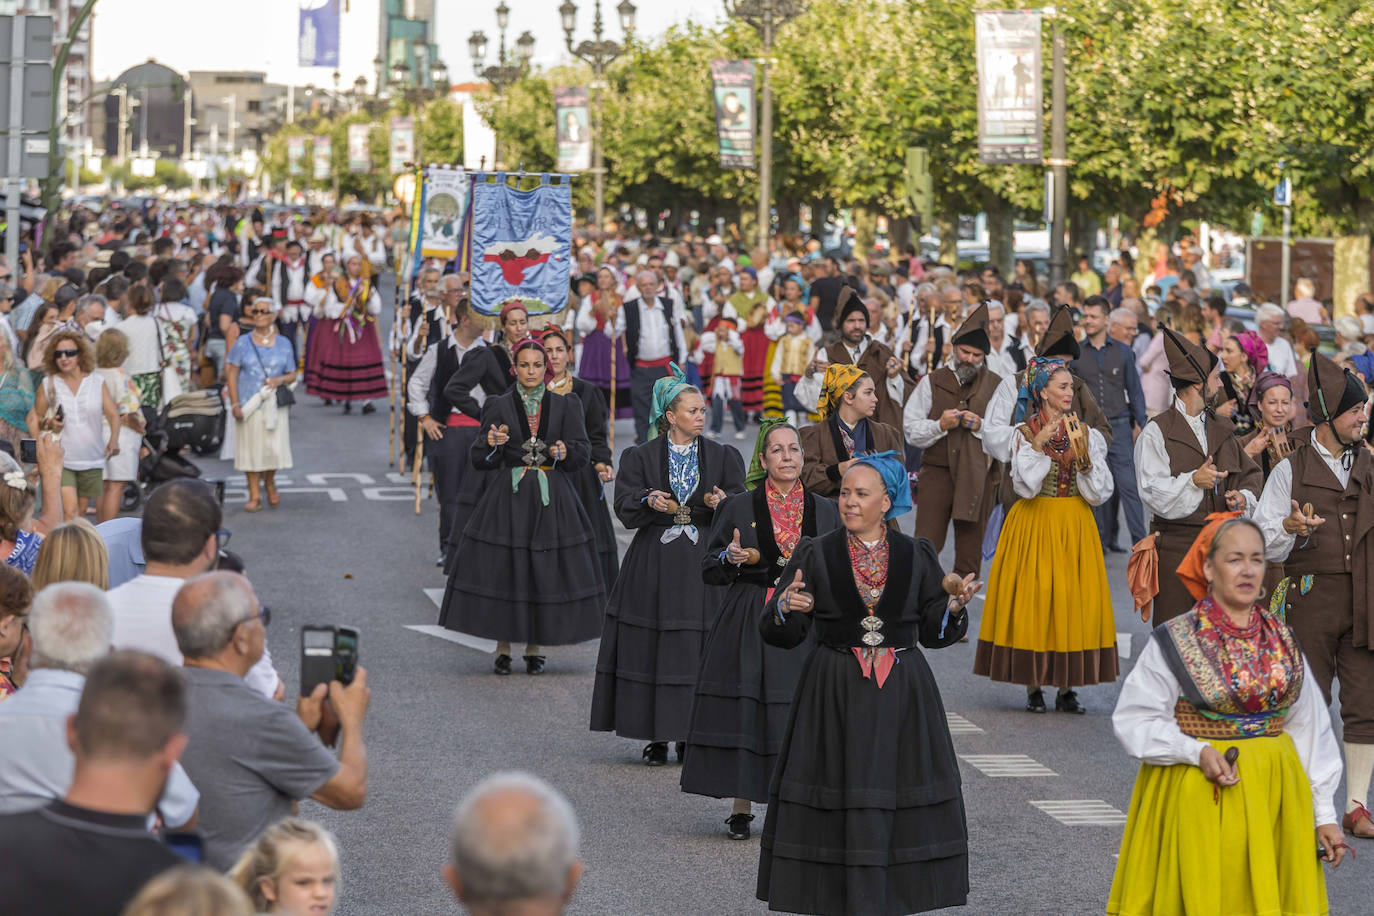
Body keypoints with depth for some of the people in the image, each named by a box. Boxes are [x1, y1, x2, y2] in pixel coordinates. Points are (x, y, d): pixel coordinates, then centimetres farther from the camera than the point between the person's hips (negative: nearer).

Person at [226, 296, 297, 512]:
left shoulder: (284, 344, 7)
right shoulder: (243, 342, 3)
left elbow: (292, 375, 11)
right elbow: (231, 373, 1)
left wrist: (280, 380, -13)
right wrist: (235, 404, -7)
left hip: (274, 406, 0)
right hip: (248, 405, 0)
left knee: (275, 447, -6)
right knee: (251, 449, 1)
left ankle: (269, 482, 24)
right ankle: (254, 496, 11)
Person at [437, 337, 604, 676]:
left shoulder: (564, 407, 8)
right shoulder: (499, 406, 5)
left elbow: (584, 452, 5)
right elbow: (479, 460, 2)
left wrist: (566, 452, -16)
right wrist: (492, 443, -19)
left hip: (552, 499, 1)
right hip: (509, 497, -1)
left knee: (545, 573, -1)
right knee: (502, 569, -4)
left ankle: (535, 648, 10)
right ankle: (503, 648, 7)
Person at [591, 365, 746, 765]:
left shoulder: (722, 457, 9)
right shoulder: (641, 457, 5)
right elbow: (625, 508, -3)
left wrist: (719, 502, -19)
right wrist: (650, 502, -23)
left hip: (703, 565, 1)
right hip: (654, 565, -1)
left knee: (699, 651, -2)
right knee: (652, 651, -2)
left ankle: (692, 732, 7)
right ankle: (657, 736, 6)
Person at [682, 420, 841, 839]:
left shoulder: (825, 511, 9)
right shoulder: (739, 507, 4)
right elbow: (709, 570, 5)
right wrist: (732, 559, -16)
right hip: (748, 626, -1)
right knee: (743, 708, -3)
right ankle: (740, 808, 9)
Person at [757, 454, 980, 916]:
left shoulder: (916, 556, 7)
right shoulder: (815, 555, 3)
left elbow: (934, 631, 9)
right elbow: (778, 632, 0)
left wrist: (955, 606, -11)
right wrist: (786, 606, -21)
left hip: (901, 696, 1)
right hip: (834, 697, -1)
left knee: (899, 799, 1)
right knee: (837, 801, -4)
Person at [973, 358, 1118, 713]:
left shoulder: (1085, 433, 8)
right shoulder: (1024, 432, 0)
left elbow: (1099, 493, 4)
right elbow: (1026, 486, -10)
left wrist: (1084, 458, -11)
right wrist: (1037, 446, -18)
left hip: (1075, 528, 2)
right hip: (1034, 525, -2)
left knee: (1073, 600, -1)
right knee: (1033, 600, -4)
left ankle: (1067, 688, 4)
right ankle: (1033, 687, 3)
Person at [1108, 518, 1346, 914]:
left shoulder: (1284, 641, 6)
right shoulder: (1173, 642, -7)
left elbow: (1310, 730, 8)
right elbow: (1133, 721, -7)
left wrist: (1324, 814, 5)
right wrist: (1198, 752, -20)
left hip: (1273, 797, 4)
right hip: (1196, 798, -3)